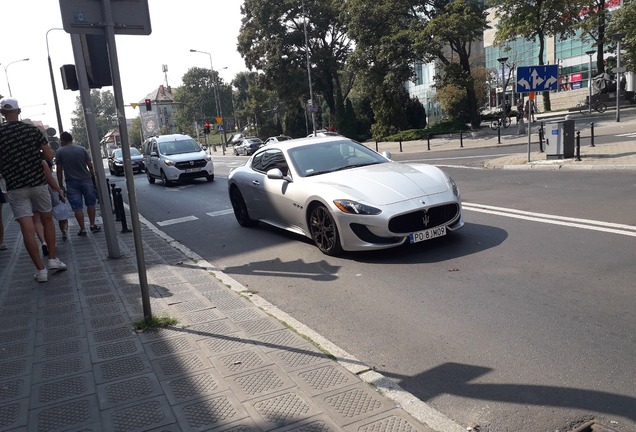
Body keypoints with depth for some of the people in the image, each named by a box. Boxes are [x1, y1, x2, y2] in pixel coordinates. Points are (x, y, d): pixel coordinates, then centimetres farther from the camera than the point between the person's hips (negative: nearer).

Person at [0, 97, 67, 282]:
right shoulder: (32, 129, -1)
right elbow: (50, 156, -2)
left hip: (15, 187, -1)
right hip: (38, 182, 1)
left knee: (27, 229, -1)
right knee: (47, 220, 20)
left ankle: (41, 270, 1)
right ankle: (53, 259, 19)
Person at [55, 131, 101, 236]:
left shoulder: (59, 152, -2)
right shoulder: (82, 149, 2)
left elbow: (59, 170, -2)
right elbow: (90, 166, 1)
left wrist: (60, 185, 4)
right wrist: (93, 177, 14)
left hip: (72, 183, -1)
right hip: (86, 180, 2)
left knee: (77, 207, 3)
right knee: (90, 204, 14)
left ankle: (82, 229, 4)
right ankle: (92, 225, 15)